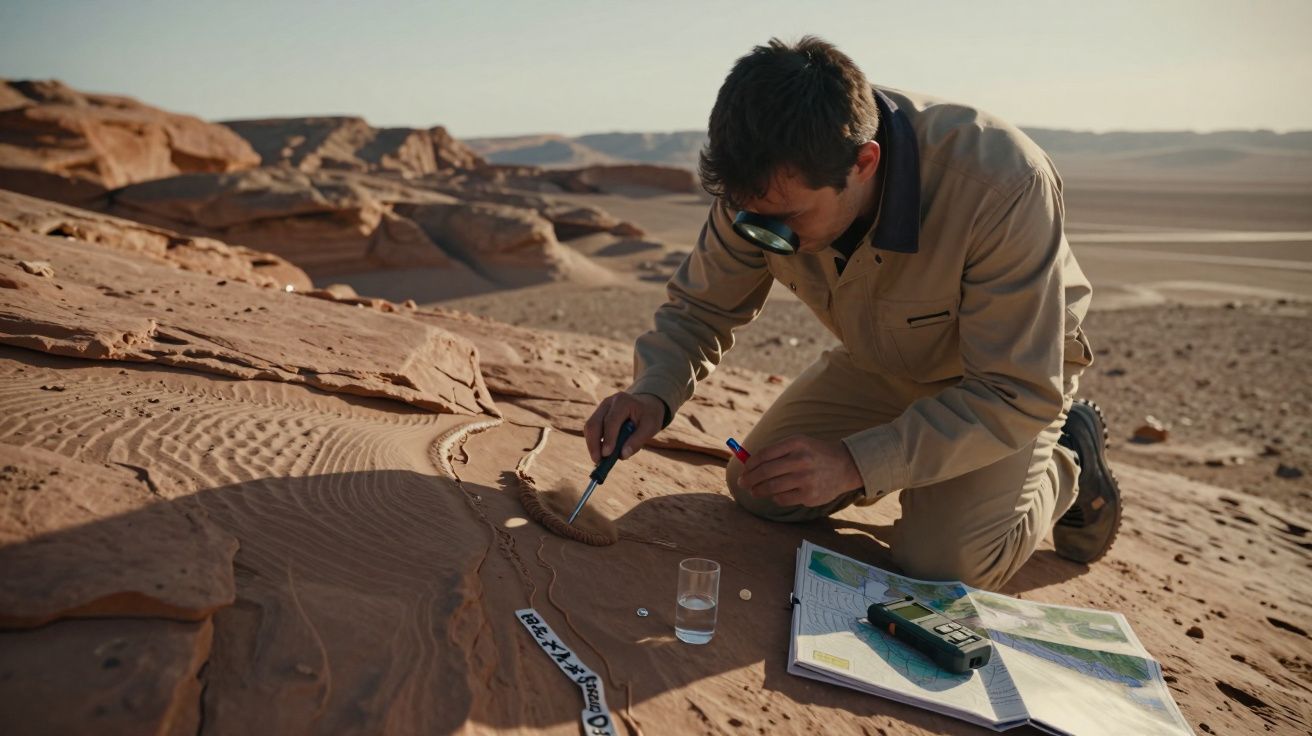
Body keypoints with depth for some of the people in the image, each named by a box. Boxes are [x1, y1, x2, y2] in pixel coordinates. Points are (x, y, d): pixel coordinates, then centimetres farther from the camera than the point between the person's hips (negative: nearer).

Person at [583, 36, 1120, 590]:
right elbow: (700, 307, -10)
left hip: (1011, 369, -4)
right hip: (881, 362, 5)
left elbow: (1019, 394, -33)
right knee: (760, 493, -3)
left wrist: (857, 462, -41)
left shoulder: (1001, 184, -40)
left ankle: (1066, 465, 9)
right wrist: (653, 393, -32)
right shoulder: (765, 185, -25)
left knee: (938, 565, -20)